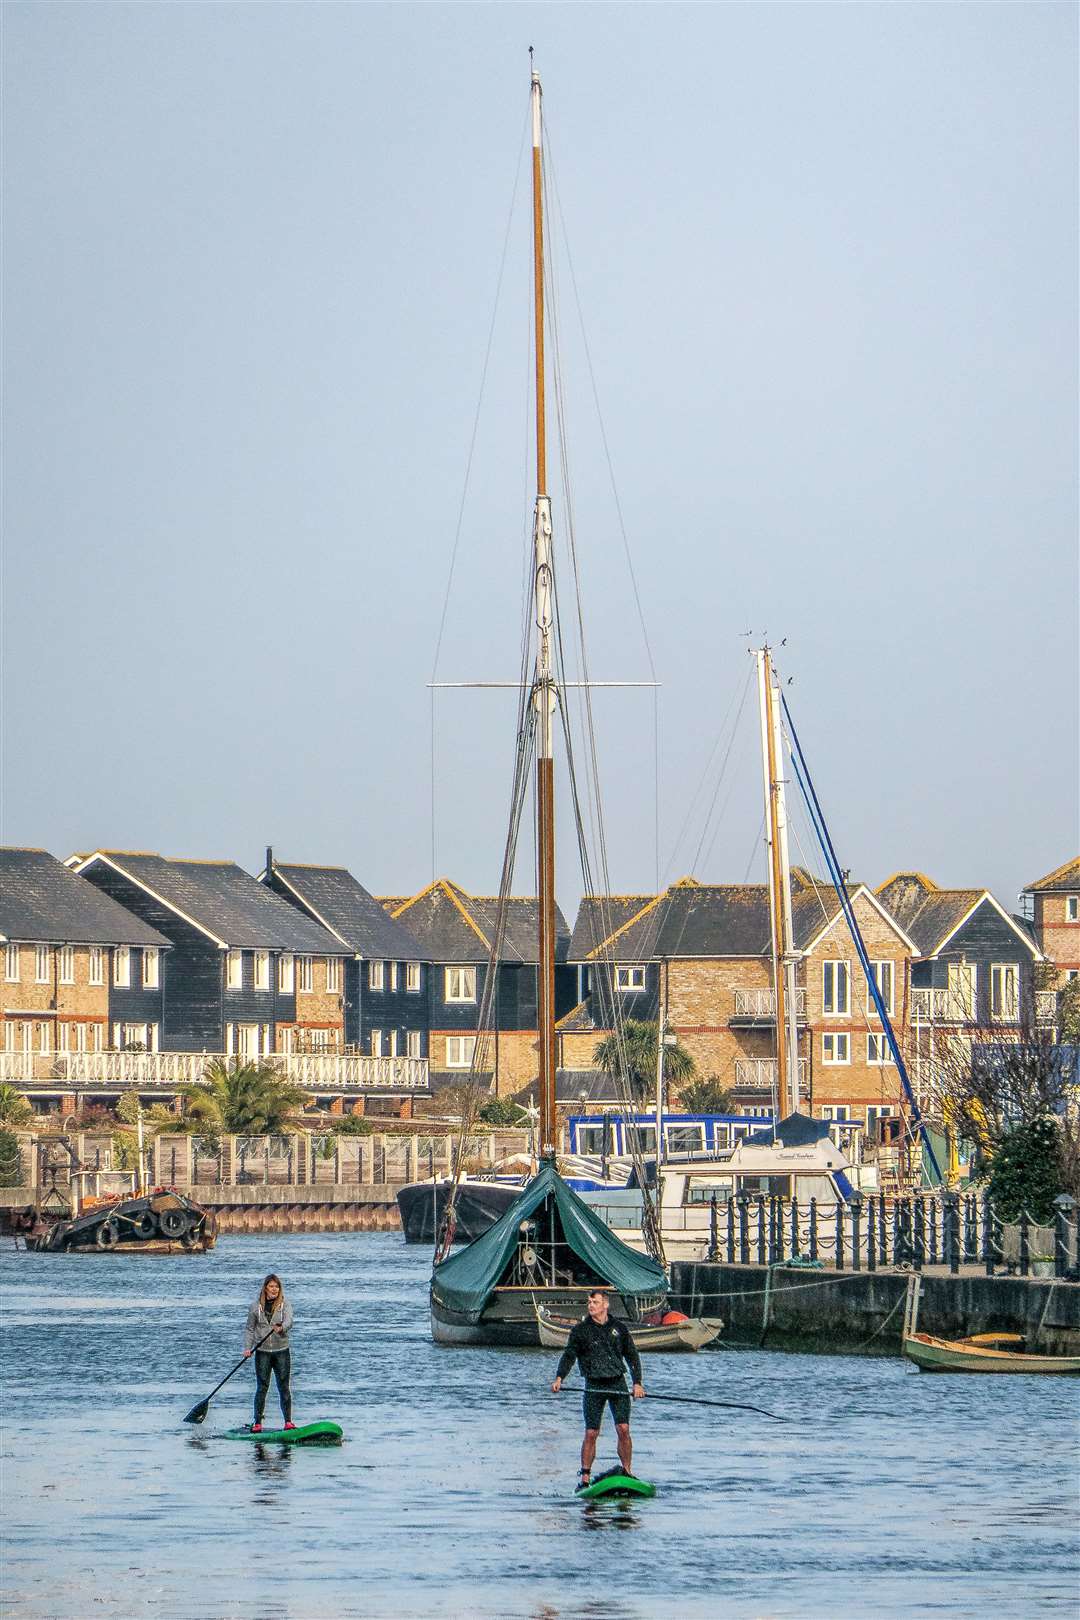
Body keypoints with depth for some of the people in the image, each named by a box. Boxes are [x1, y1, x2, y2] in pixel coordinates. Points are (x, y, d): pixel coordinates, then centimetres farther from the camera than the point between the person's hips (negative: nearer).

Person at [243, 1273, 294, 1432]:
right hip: (262, 1352, 1)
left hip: (281, 1351, -1)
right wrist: (247, 1348, -3)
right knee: (261, 1387, 0)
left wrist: (281, 1328, -39)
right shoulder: (256, 1306, 4)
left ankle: (288, 1421, 5)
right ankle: (257, 1423, 4)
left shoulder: (285, 1304, 0)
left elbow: (289, 1321, -17)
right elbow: (249, 1328, 9)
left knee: (284, 1387, 0)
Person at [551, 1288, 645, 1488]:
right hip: (594, 1387, -1)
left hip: (618, 1384, 1)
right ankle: (585, 1477, 2)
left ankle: (627, 1472, 3)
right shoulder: (580, 1330, 3)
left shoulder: (619, 1328, 6)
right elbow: (569, 1355, -1)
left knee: (623, 1429, -8)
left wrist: (637, 1382, -1)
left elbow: (632, 1356, 10)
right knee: (591, 1433, -4)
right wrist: (559, 1378, -18)